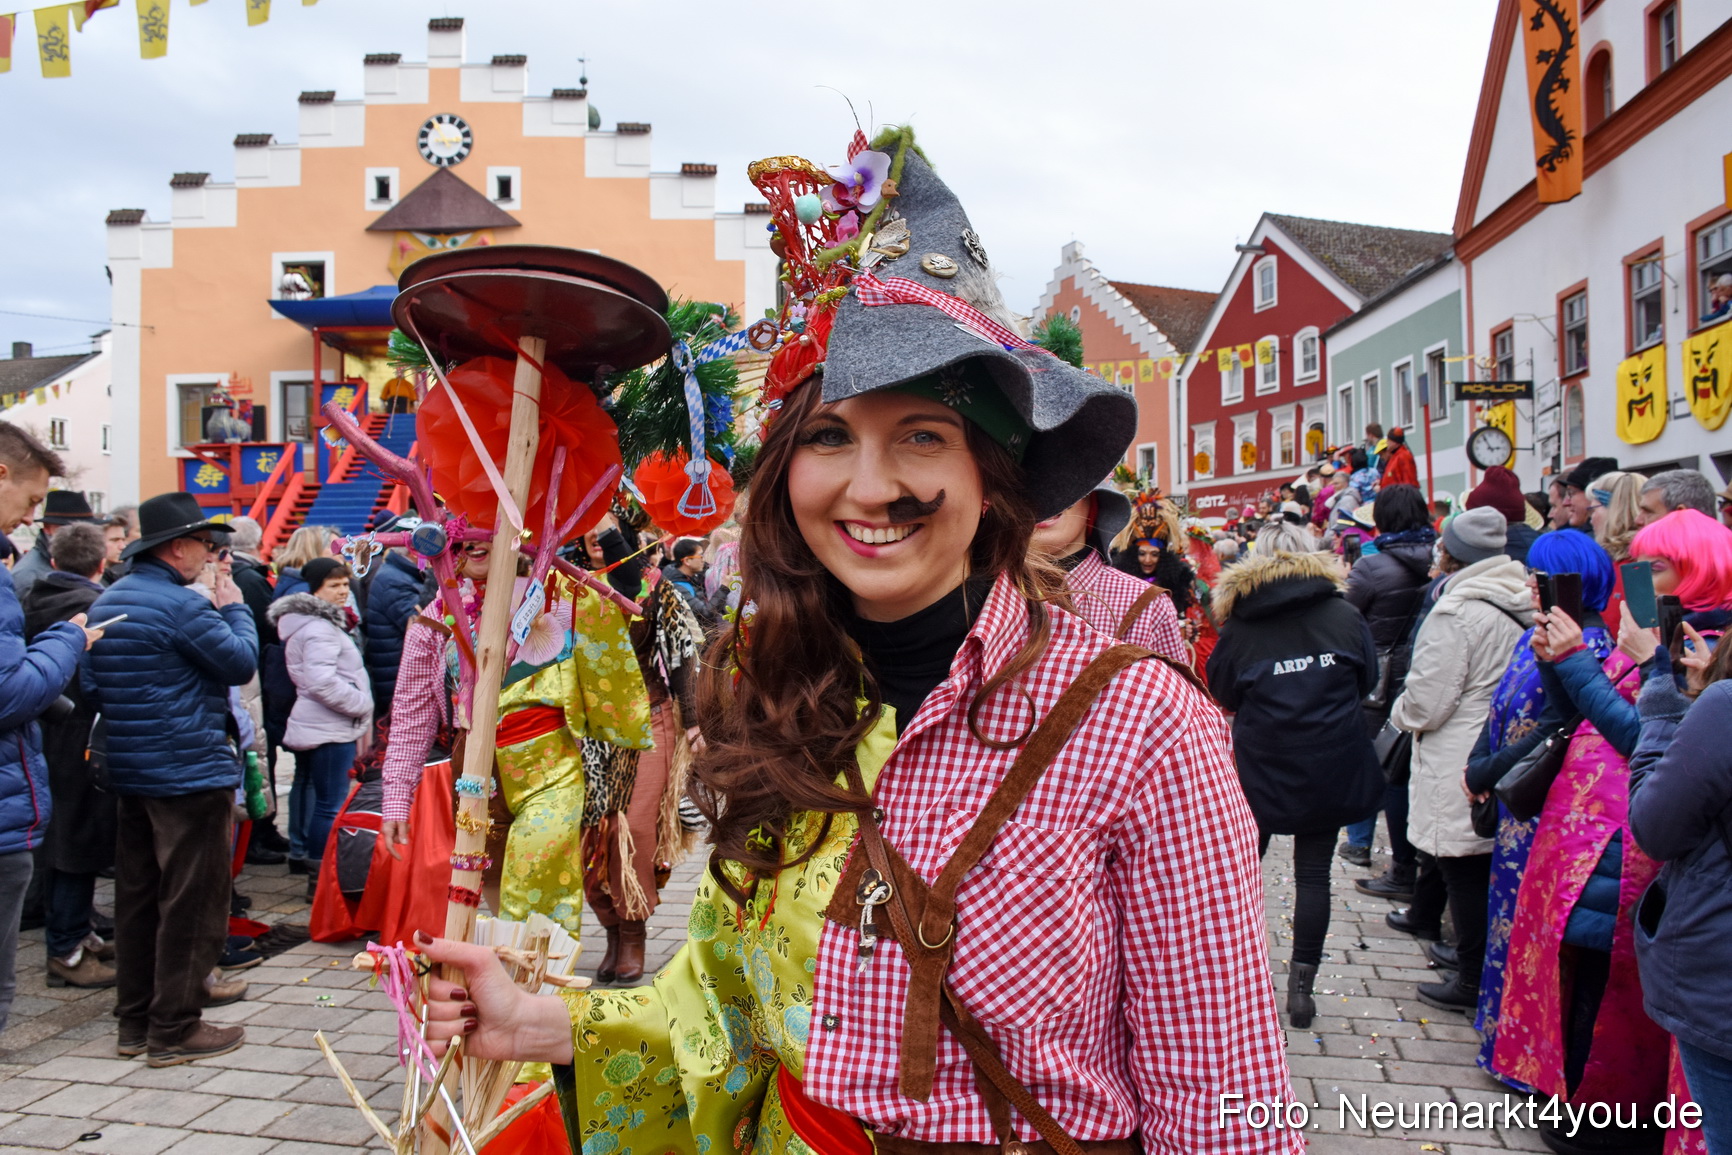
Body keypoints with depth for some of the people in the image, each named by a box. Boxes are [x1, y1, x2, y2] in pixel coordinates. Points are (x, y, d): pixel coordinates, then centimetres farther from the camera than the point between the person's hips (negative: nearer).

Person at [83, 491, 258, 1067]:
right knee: (191, 902, 1)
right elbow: (243, 663, -12)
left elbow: (93, 685, 15)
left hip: (129, 772, 9)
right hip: (190, 773, -9)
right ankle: (174, 1029, 7)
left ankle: (135, 1020, 25)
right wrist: (234, 609, 1)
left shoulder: (106, 603, 10)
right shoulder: (182, 605, -18)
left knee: (137, 896, 15)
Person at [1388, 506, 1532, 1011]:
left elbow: (1426, 700, -19)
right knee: (1484, 862, 17)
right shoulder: (1519, 606, 6)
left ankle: (1474, 979, 10)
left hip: (1461, 762, -8)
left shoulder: (1457, 613, -20)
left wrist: (1400, 713, 3)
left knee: (1464, 866, 1)